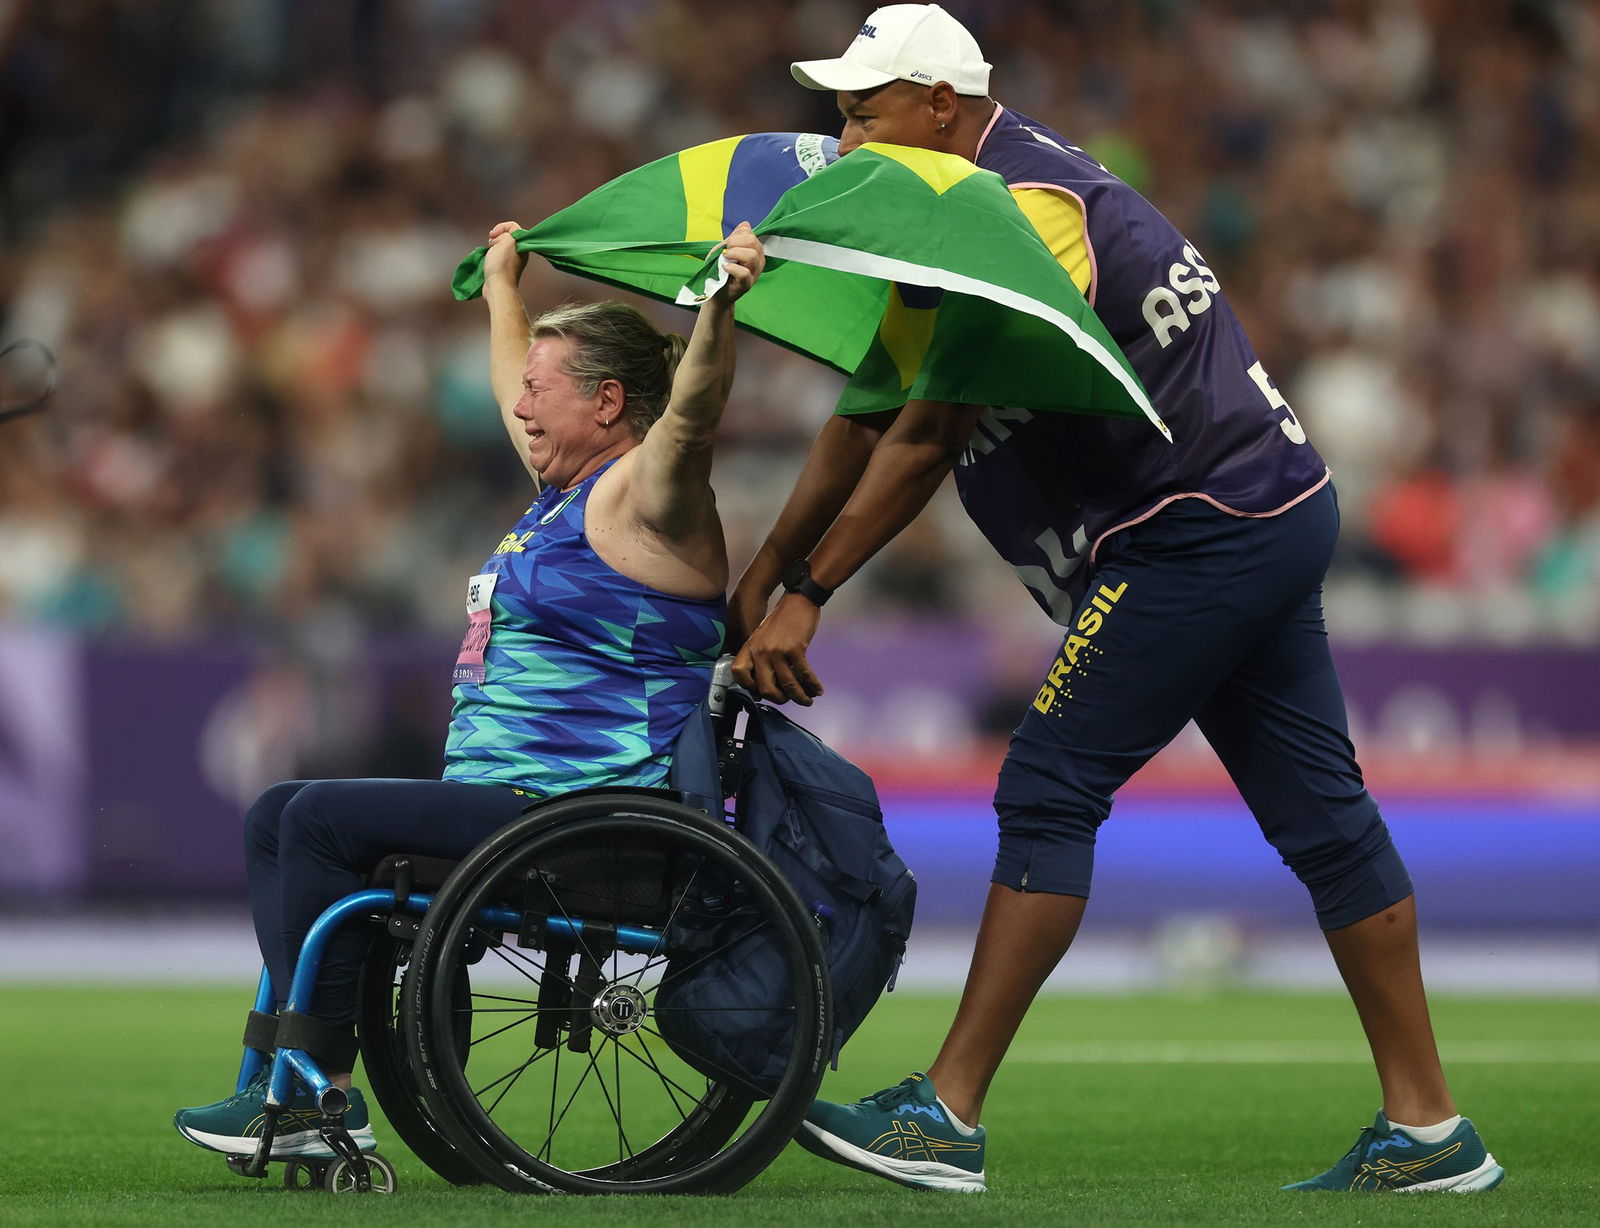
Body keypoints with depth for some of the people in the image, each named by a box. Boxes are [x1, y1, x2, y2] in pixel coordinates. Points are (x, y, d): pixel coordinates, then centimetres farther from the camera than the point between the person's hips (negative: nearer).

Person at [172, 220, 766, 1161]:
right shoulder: (566, 489, 20)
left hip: (583, 818, -11)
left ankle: (320, 1095, -20)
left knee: (324, 819, -20)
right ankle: (299, 1047, -5)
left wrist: (719, 304, -47)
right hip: (505, 795, 11)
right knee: (276, 816, 8)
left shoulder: (641, 497, -10)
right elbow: (520, 400, 39)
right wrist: (503, 287, 52)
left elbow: (691, 412, -31)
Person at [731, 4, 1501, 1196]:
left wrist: (809, 593, -17)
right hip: (1276, 511, 10)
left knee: (1050, 793, -9)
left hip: (1200, 533, -10)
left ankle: (946, 1117, -9)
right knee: (1321, 813, 9)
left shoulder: (1031, 210, -18)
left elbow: (924, 438, -21)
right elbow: (869, 417, 14)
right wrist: (762, 579, 11)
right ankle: (1429, 1131, 12)